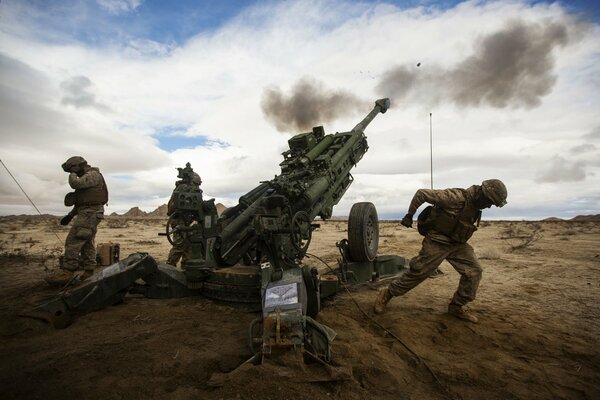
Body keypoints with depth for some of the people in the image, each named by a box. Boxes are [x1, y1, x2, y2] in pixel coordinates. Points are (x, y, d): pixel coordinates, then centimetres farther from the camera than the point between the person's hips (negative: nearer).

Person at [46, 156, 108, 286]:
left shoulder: (93, 174, -8)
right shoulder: (87, 177, 24)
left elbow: (75, 183, -22)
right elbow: (81, 201, 27)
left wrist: (73, 174, -1)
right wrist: (70, 215, 20)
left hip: (90, 213, -11)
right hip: (89, 213, 11)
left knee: (73, 241, -15)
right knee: (88, 244, 9)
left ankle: (66, 272, -16)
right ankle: (88, 272, 11)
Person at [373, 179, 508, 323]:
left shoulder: (475, 206, 3)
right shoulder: (456, 197, -23)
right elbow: (421, 193, -20)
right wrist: (409, 215, -12)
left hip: (457, 244, 8)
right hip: (437, 242, -8)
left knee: (474, 271, -3)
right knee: (418, 272, -4)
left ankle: (456, 307, 13)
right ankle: (386, 294, 12)